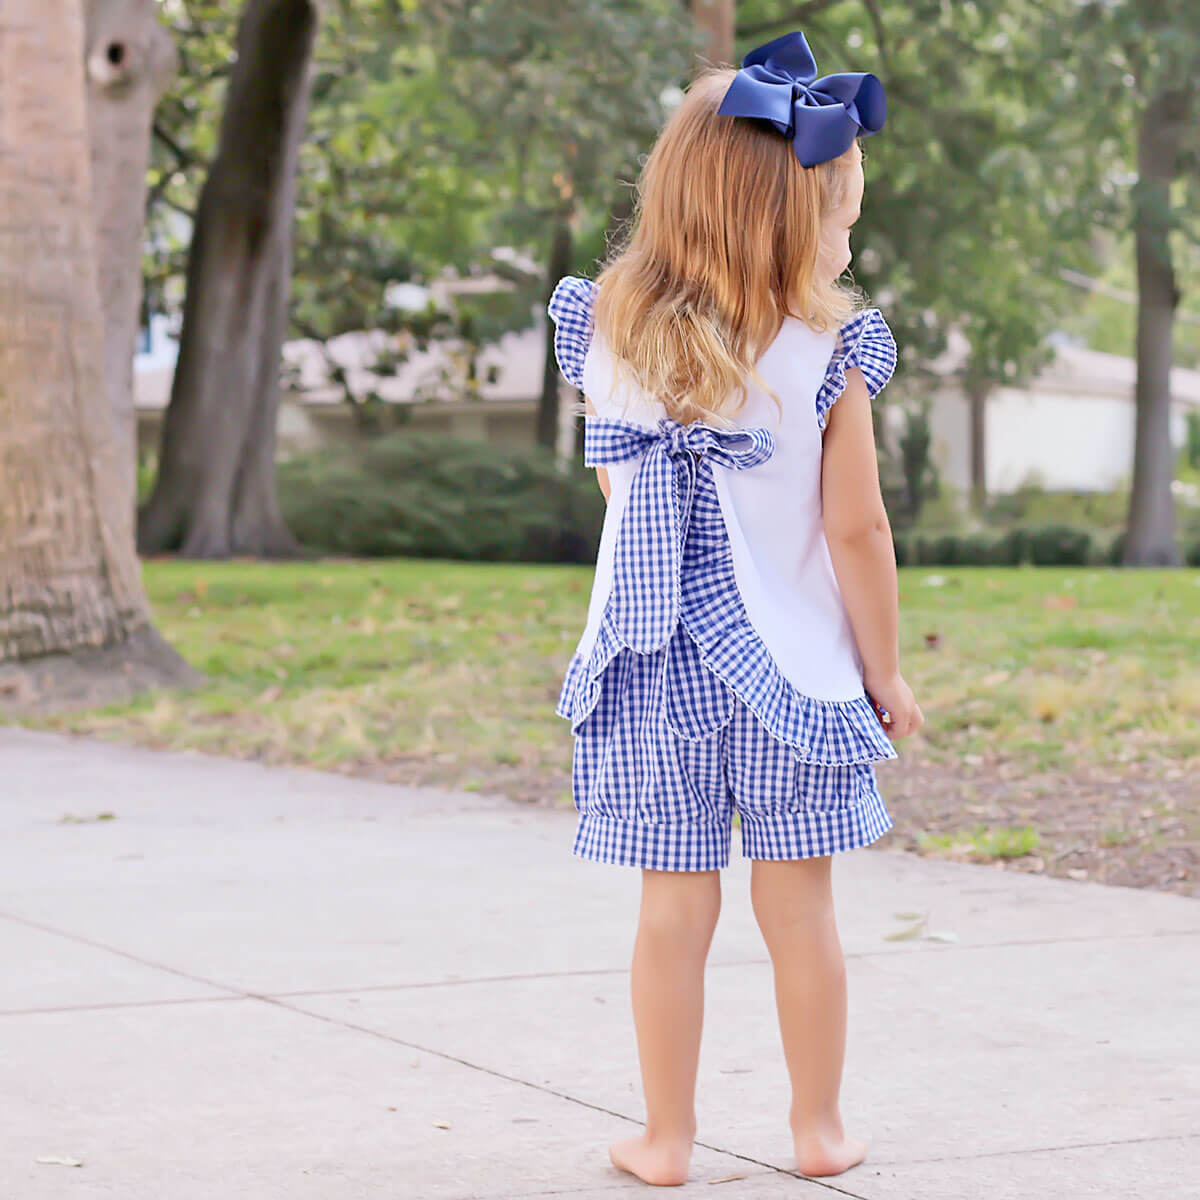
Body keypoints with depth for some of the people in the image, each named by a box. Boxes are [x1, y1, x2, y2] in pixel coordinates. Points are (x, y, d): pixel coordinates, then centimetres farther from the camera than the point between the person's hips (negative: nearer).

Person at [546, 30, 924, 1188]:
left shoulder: (609, 337, -3)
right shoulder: (825, 356, -13)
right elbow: (857, 534, -9)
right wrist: (887, 672, 2)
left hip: (654, 671, 2)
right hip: (791, 666, -2)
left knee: (674, 909, 8)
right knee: (799, 903, 11)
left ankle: (665, 1136, 17)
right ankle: (819, 1129, 22)